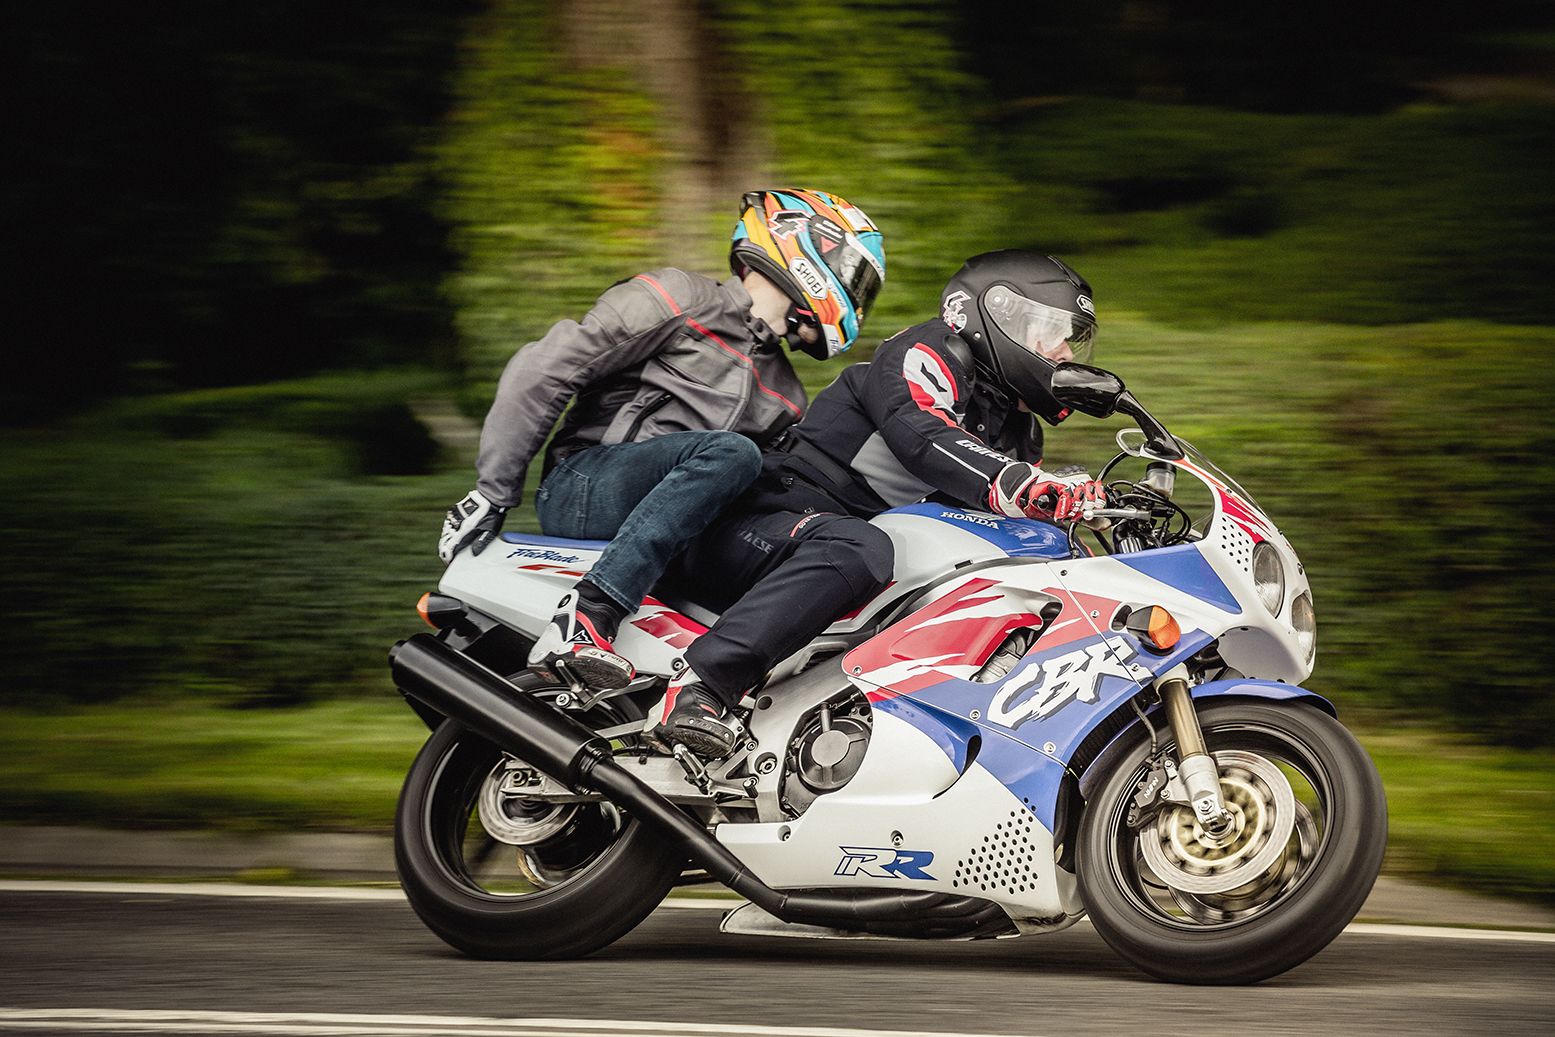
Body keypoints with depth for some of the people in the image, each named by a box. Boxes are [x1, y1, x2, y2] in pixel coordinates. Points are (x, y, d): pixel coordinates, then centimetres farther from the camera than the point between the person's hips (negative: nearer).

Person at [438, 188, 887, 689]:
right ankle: (585, 617, -41)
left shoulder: (786, 398, 24)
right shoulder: (681, 301, 0)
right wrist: (494, 490, -4)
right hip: (581, 487, -6)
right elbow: (541, 370, -3)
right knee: (731, 451, -33)